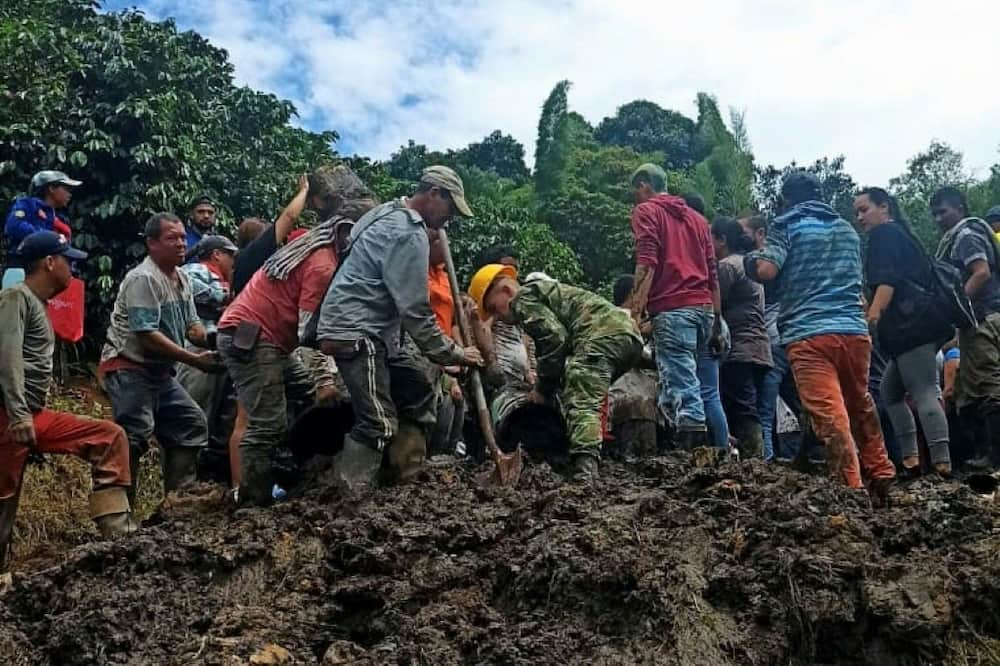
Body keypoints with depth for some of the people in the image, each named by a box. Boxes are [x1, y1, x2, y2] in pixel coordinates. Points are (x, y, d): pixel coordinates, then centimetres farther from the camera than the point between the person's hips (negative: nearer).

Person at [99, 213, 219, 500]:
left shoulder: (182, 278, 12)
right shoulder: (143, 279, -17)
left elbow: (192, 325, 13)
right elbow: (147, 335, -24)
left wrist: (212, 343, -11)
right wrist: (195, 360, -23)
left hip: (160, 371, 10)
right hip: (129, 366, -10)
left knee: (191, 424, 11)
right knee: (135, 435, -18)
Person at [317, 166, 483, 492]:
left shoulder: (389, 214, 14)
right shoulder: (409, 234, -17)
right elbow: (415, 310, -19)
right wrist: (452, 354, -11)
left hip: (375, 332, 11)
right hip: (356, 332, -11)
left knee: (417, 390, 14)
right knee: (379, 424, -14)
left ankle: (406, 482, 17)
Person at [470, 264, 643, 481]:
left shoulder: (523, 299, 3)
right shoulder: (545, 290, 33)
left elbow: (555, 337, -12)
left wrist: (543, 389, -4)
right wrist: (547, 389, 17)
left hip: (602, 335, -10)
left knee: (582, 405, -19)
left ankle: (584, 472, -35)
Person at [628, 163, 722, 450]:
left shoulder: (645, 211, 6)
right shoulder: (697, 217, 25)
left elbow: (646, 265, -9)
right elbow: (712, 273, 21)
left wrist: (636, 312, -13)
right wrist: (717, 319, 22)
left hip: (672, 308, -6)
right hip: (704, 308, 7)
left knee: (681, 385, -11)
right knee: (683, 374, 11)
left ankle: (691, 442, -20)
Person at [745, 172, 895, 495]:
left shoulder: (786, 224, 4)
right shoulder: (847, 229, 22)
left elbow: (766, 270, -10)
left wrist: (749, 259, 11)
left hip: (809, 333, -6)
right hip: (855, 330, 6)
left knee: (830, 415, -9)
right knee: (861, 405, 25)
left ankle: (853, 490, -13)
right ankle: (880, 475, 30)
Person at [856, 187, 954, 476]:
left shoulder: (884, 234, -1)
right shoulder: (900, 234, 28)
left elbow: (887, 281, -17)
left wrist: (872, 316, -26)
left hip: (912, 326, -10)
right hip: (918, 325, 10)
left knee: (923, 393, -15)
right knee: (890, 390, 14)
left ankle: (942, 464, -20)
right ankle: (910, 457, 8)